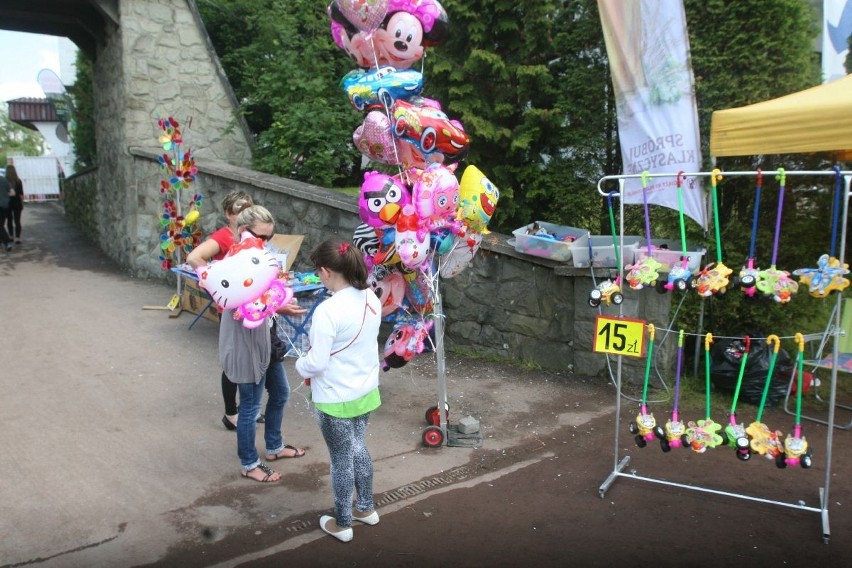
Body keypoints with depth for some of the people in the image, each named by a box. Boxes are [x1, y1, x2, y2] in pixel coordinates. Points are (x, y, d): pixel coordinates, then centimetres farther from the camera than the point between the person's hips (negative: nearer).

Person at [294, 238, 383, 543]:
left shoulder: (327, 311, -28)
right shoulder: (371, 299, -5)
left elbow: (316, 363, -24)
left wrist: (300, 365, -2)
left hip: (336, 400, -7)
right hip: (365, 390, 7)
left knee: (341, 460, 11)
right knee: (358, 449, 25)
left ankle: (342, 524, 30)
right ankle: (366, 508, 43)